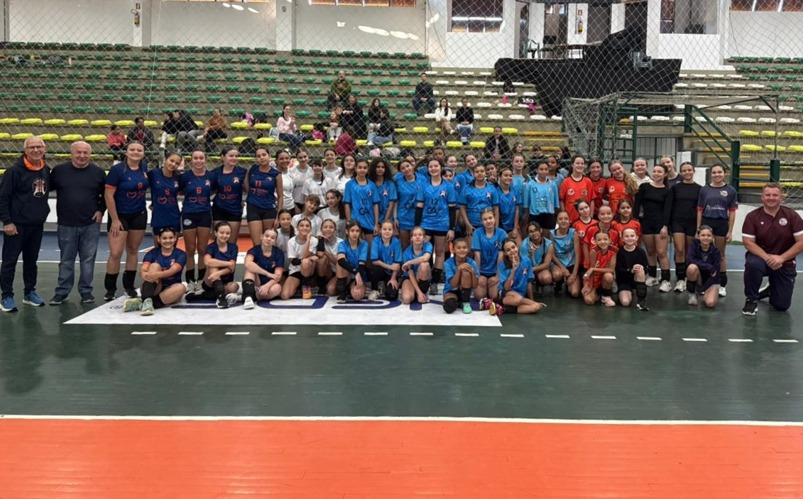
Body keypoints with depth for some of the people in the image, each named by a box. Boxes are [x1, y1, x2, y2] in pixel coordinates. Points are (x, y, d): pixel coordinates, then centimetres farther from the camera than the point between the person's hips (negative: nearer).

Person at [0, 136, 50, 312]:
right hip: (17, 224, -5)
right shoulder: (15, 170, -13)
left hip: (37, 225, 6)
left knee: (31, 260, 15)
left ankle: (30, 292, 26)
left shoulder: (46, 170, 5)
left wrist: (42, 212, 11)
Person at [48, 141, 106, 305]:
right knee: (66, 260, 8)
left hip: (91, 225, 0)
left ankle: (86, 291, 16)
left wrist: (101, 210, 1)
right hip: (66, 225, 0)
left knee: (88, 259, 5)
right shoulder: (59, 170, 0)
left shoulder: (98, 172, 1)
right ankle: (62, 291, 18)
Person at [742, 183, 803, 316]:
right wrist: (767, 258, -25)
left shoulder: (792, 215, -8)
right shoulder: (752, 216, -8)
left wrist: (781, 258, -22)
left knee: (782, 305, 1)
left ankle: (771, 289, 39)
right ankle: (751, 300, -14)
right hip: (761, 257, -1)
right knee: (752, 264, -39)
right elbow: (748, 242, -12)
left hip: (785, 264, 1)